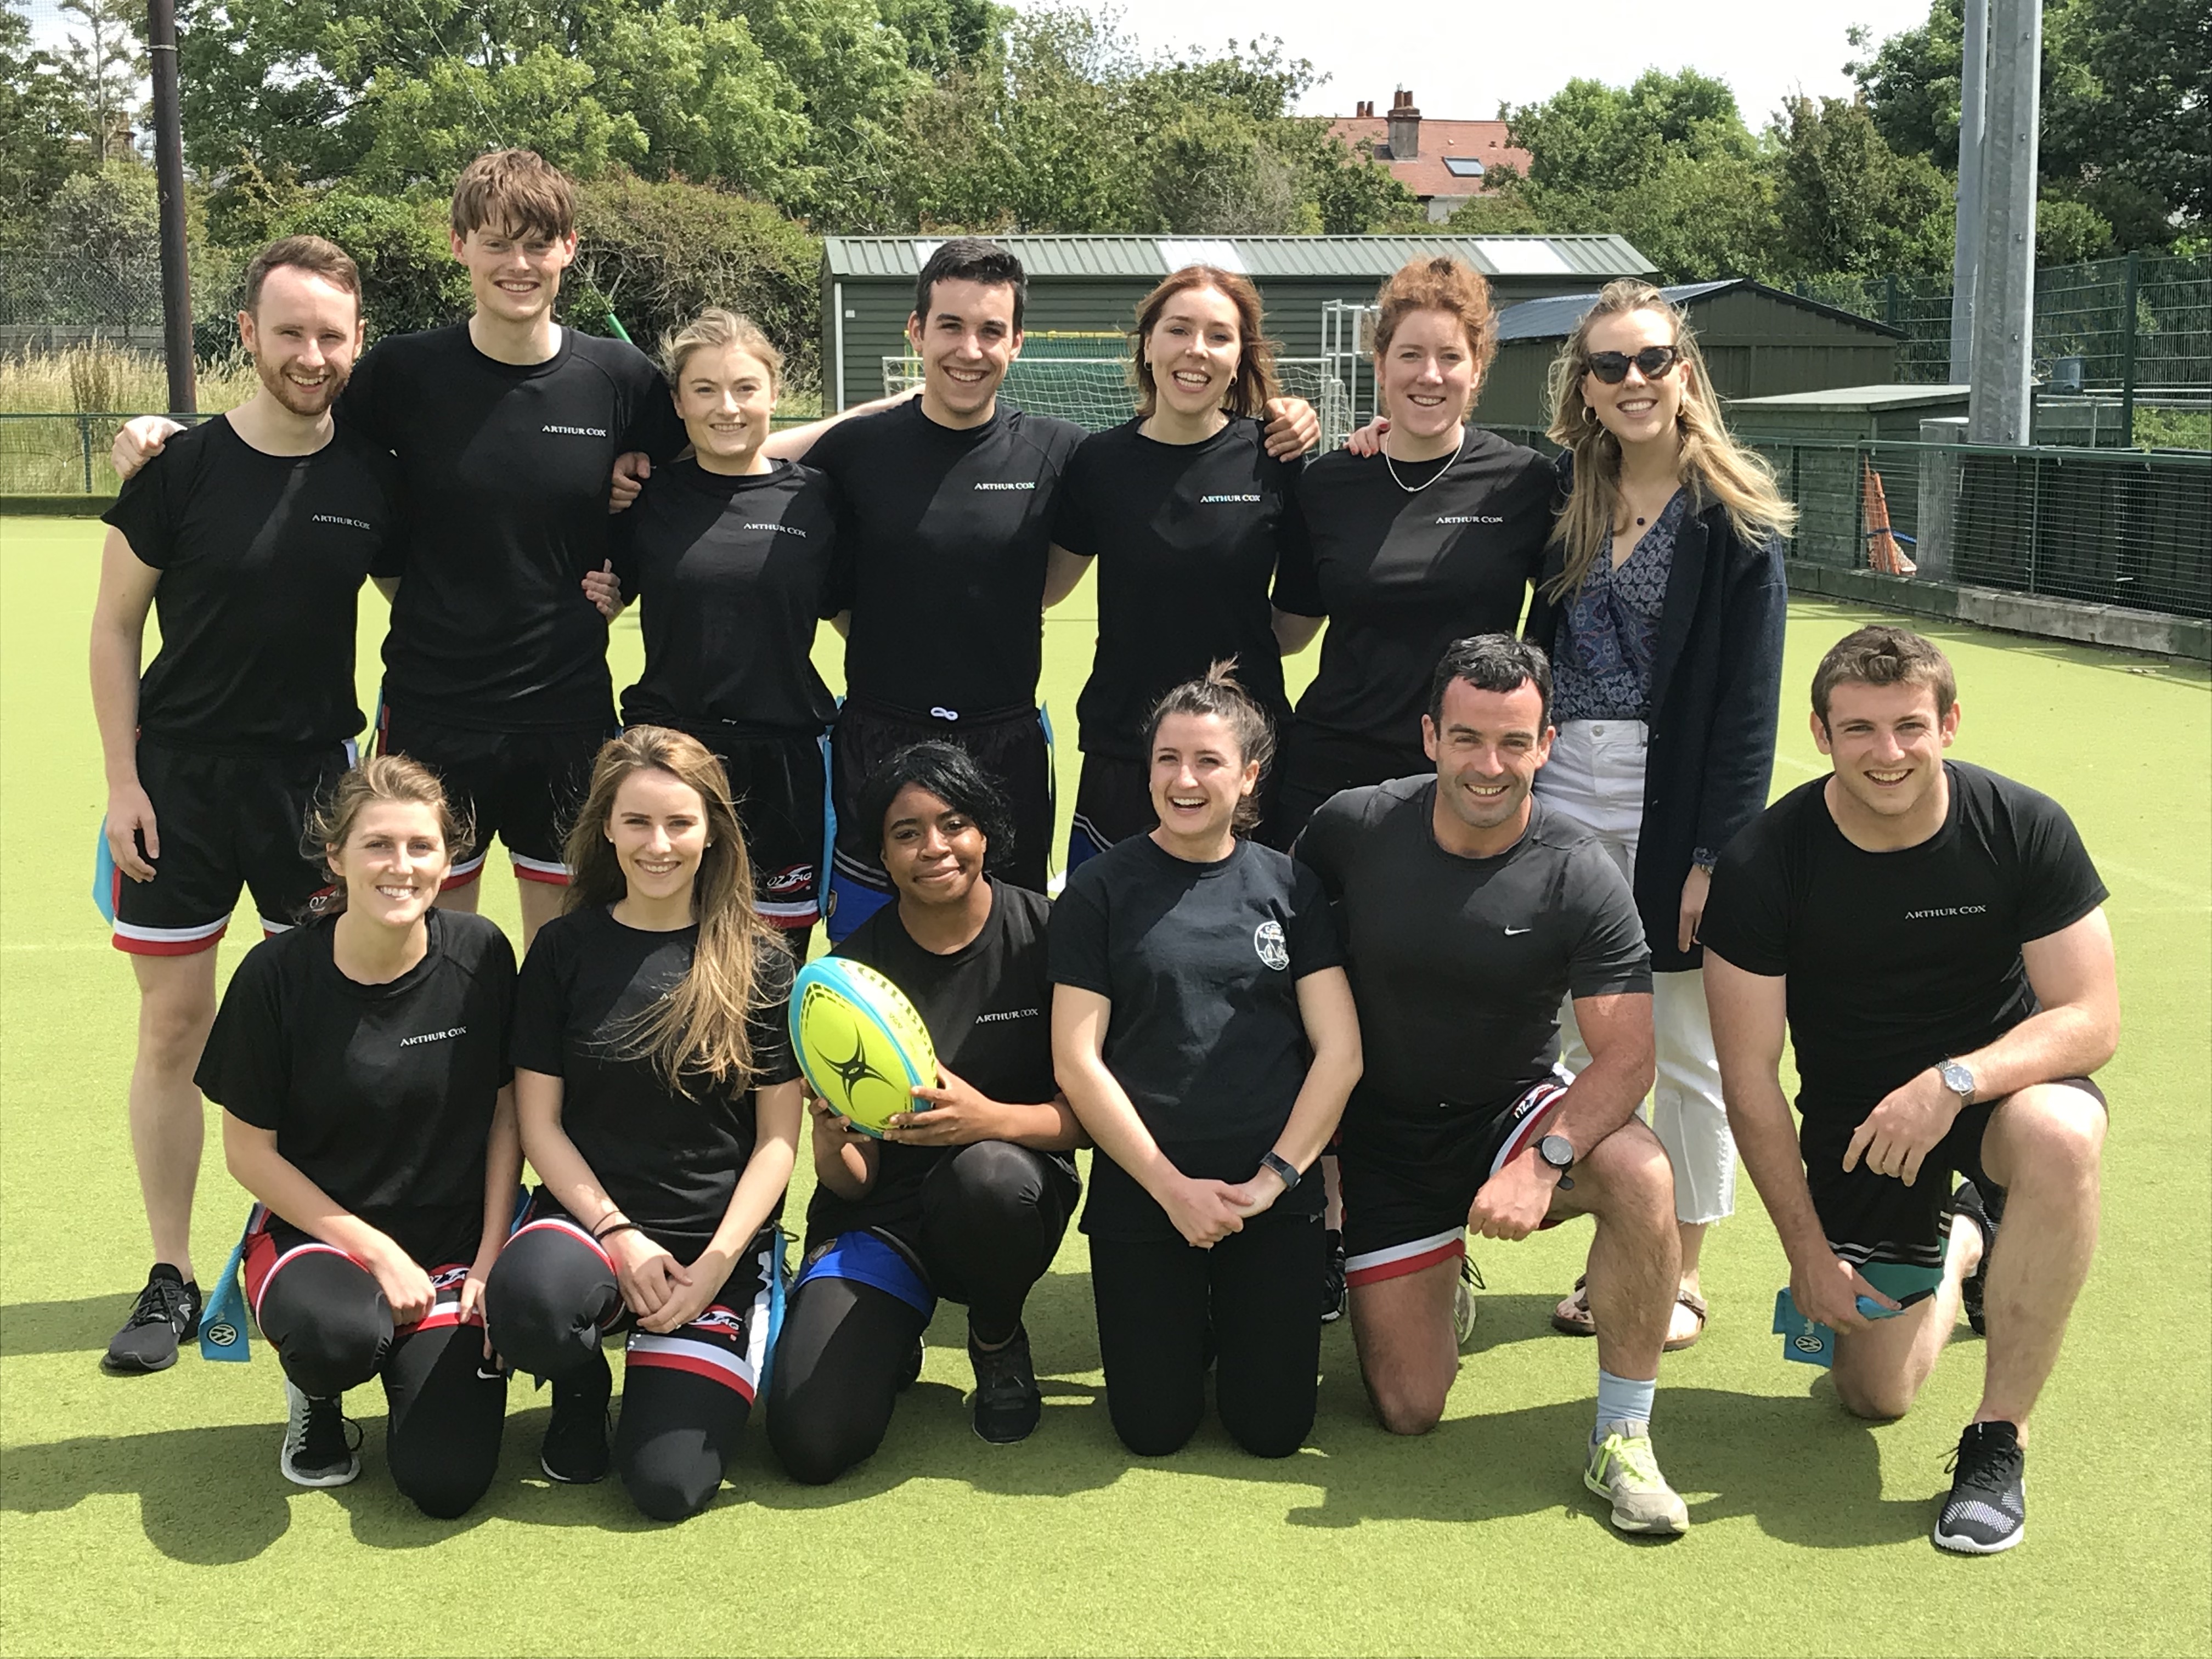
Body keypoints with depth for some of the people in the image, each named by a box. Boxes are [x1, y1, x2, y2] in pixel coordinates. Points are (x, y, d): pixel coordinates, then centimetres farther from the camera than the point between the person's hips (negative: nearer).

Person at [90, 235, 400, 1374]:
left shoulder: (375, 480, -2)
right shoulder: (180, 468, -7)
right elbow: (116, 626, -1)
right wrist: (122, 780, -7)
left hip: (317, 778, 2)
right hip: (180, 779, -1)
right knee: (173, 1025, 3)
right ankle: (171, 1280, 15)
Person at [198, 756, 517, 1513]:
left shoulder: (481, 955, -7)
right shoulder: (277, 974, -13)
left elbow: (505, 1113, 3)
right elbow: (249, 1151, -6)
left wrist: (491, 1259, -5)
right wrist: (377, 1252, -12)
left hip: (452, 1242, 2)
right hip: (317, 1231, -1)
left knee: (446, 1483, -14)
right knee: (337, 1334, -38)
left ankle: (430, 1359, 20)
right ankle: (317, 1393, 1)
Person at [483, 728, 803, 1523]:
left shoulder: (758, 962, 0)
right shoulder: (565, 950, 2)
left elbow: (778, 1136, -1)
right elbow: (539, 1121, 1)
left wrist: (715, 1264, -12)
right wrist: (618, 1235, -12)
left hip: (720, 1245, 0)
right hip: (589, 1218, 1)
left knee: (669, 1485, -16)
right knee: (526, 1301, -37)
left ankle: (685, 1369, 19)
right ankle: (582, 1385, 1)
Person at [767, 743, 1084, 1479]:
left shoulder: (1043, 933, -7)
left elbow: (1087, 1112, -9)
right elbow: (851, 1180, -3)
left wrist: (991, 1118, -29)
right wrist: (832, 1146, -28)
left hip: (1011, 1189, -1)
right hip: (882, 1215, 1)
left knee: (988, 1174, -39)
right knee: (811, 1443, -20)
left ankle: (998, 1342, -3)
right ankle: (889, 1336, 17)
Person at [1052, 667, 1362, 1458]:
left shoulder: (1289, 886, 4)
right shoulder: (1101, 889, -1)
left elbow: (1339, 1051, 1)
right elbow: (1077, 1061, -6)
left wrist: (1272, 1178, -9)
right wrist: (1173, 1187, -11)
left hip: (1276, 1192, 1)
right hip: (1142, 1192, -1)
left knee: (1272, 1427, -1)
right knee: (1154, 1428, -2)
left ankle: (1244, 1316, 29)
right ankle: (1186, 1324, 29)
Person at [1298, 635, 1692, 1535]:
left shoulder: (1579, 877, -16)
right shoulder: (1353, 828, -13)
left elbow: (1626, 1055, -19)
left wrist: (1545, 1160, -37)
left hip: (1517, 1107, -1)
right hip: (1386, 1131, 1)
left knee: (1640, 1175, -35)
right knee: (1408, 1410, -1)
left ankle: (1622, 1437, -17)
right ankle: (1431, 1280, 34)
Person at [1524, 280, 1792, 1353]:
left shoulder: (1733, 516, -6)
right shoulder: (1561, 495, 8)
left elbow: (1750, 701, -9)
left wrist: (1720, 851, -13)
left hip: (1674, 806, -4)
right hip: (1565, 791, 4)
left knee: (1687, 1052, 6)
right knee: (1582, 1041, 9)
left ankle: (1682, 1274, 20)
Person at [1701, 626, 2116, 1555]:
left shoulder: (2024, 829, -17)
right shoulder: (1765, 865, -17)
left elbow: (2092, 1019, -17)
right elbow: (1748, 1077, -11)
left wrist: (1953, 1081, -34)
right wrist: (1807, 1250, -10)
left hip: (1998, 1081, -1)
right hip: (1854, 1116, 1)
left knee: (2058, 1136, -39)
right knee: (1874, 1396, 0)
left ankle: (1999, 1439, -21)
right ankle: (1960, 1243, 36)